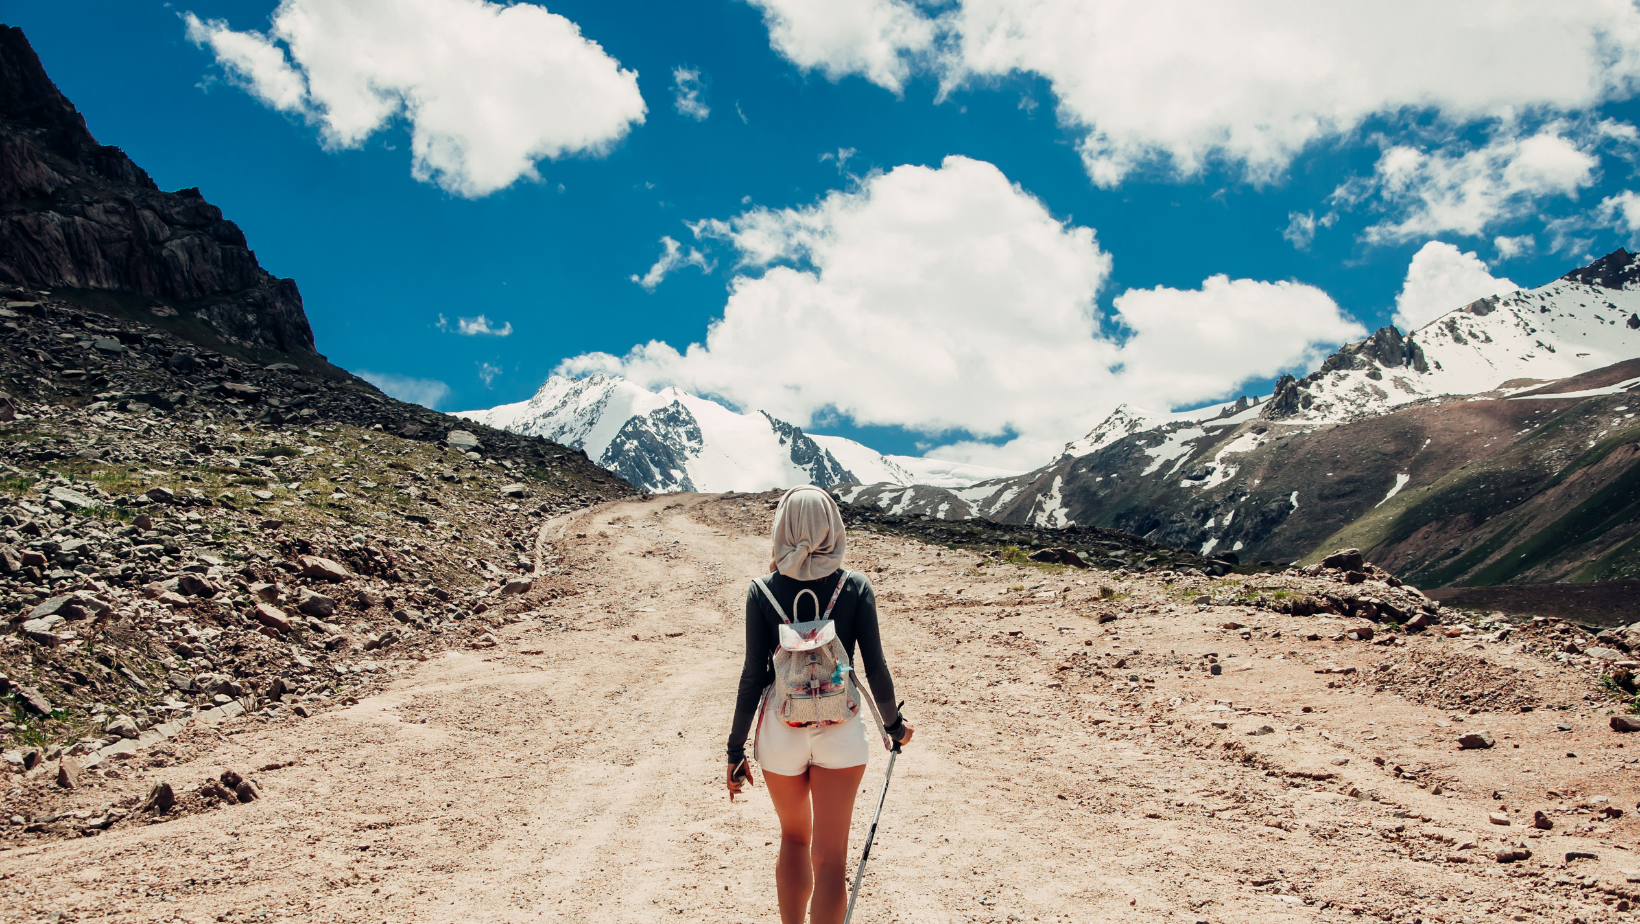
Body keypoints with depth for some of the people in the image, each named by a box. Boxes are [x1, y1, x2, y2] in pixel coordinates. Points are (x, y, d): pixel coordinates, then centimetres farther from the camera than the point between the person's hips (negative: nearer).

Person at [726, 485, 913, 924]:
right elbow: (875, 669, -5)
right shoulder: (856, 587, -6)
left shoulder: (762, 591, -7)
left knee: (794, 839, 22)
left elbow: (754, 675, -7)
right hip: (841, 731, -1)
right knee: (829, 857, 5)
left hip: (781, 729, 1)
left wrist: (736, 748, 2)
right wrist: (894, 723, 13)